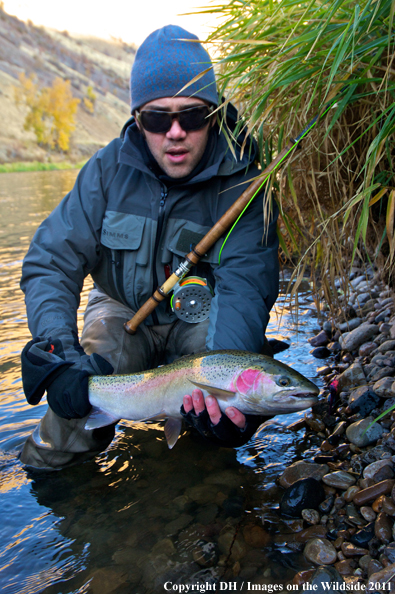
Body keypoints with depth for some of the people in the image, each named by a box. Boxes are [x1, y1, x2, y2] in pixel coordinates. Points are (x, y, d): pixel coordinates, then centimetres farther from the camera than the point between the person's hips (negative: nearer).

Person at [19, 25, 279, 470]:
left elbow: (244, 285, -30)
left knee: (233, 422, -24)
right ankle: (52, 457, 8)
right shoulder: (110, 168, -16)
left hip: (200, 316, 0)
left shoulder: (242, 179, -21)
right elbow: (49, 262, -19)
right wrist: (57, 355, -37)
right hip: (123, 310, 1)